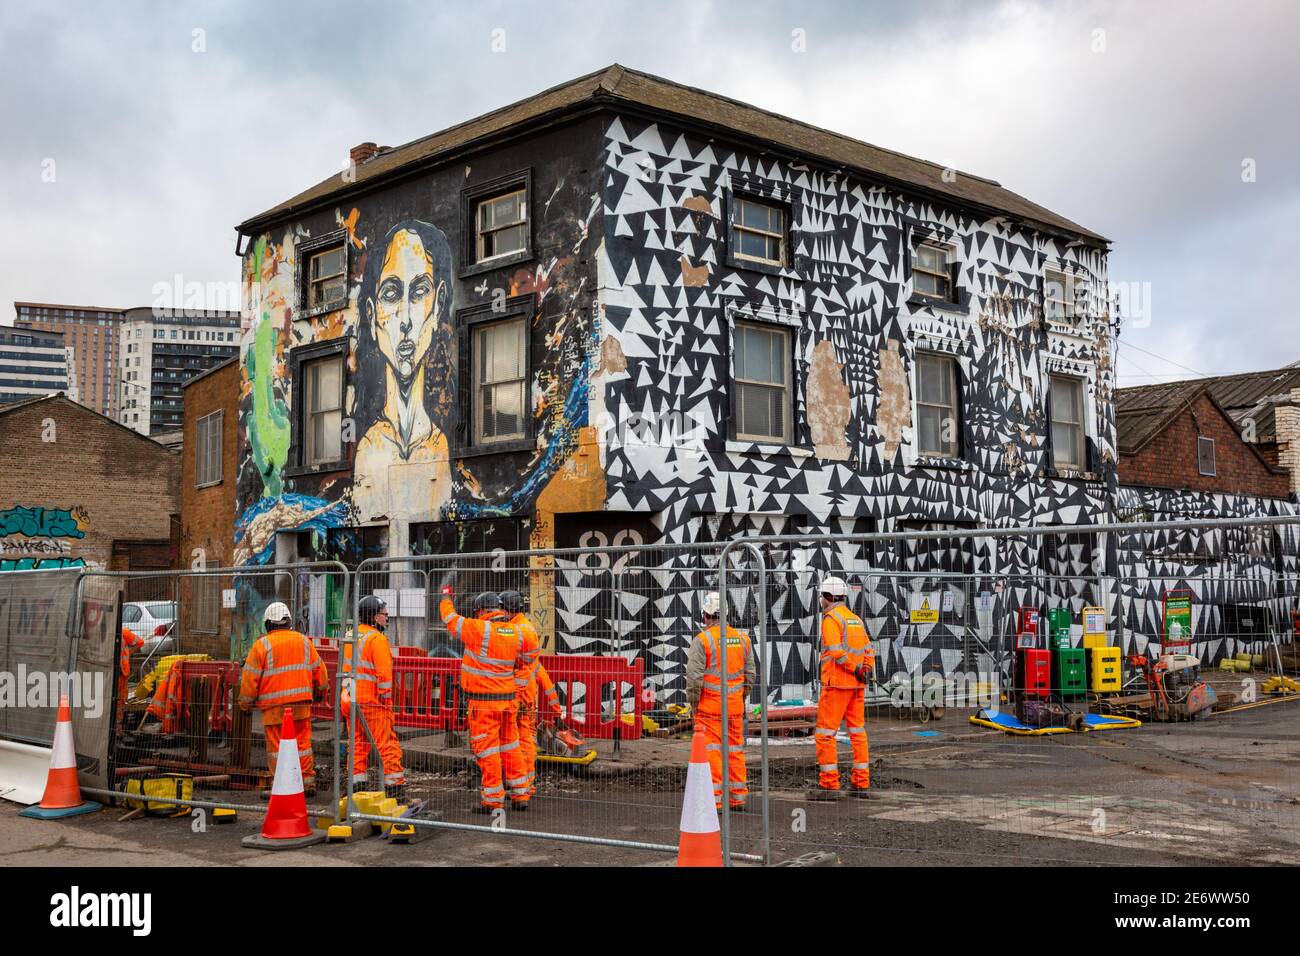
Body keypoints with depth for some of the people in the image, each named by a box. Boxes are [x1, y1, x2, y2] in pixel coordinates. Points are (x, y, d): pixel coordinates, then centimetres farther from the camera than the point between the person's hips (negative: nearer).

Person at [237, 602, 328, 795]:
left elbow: (251, 676, -4)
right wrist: (320, 689, 32)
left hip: (274, 706, -4)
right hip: (301, 702, 4)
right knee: (303, 742, 10)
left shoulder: (262, 645, -4)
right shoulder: (303, 641, 9)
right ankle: (307, 782, 14)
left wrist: (245, 701, 7)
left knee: (277, 746, 2)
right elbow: (318, 668, 17)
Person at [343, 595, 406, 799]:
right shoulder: (377, 639, -13)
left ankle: (357, 784, 14)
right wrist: (386, 698, -9)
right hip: (372, 700, -8)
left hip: (351, 699, 8)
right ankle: (394, 786, -1)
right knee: (387, 744, -2)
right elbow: (384, 673, -19)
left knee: (357, 744, 13)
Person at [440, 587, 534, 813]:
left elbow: (450, 619, -2)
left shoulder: (479, 629, -14)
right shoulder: (517, 632, 2)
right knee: (510, 747, 16)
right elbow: (531, 646, 20)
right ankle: (520, 795, 20)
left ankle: (493, 800, 4)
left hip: (483, 701, -6)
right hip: (509, 699, 6)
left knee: (487, 750, 1)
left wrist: (446, 596, 16)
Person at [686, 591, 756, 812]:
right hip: (734, 705, 5)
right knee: (735, 750, 13)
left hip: (709, 705, -5)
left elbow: (694, 677, -13)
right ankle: (738, 797, 17)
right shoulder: (742, 638, 6)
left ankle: (714, 799, -2)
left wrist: (693, 703, -1)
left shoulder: (702, 640, -12)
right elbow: (750, 673, 10)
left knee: (711, 751, -1)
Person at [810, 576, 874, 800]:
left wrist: (856, 669, -13)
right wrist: (865, 669, -1)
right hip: (857, 684, 8)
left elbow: (836, 651, -19)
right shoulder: (855, 618, 17)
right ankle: (861, 783, 12)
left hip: (836, 682, -8)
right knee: (858, 731, 10)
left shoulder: (831, 619, -8)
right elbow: (868, 649, 12)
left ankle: (829, 784, -5)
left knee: (826, 733, -3)